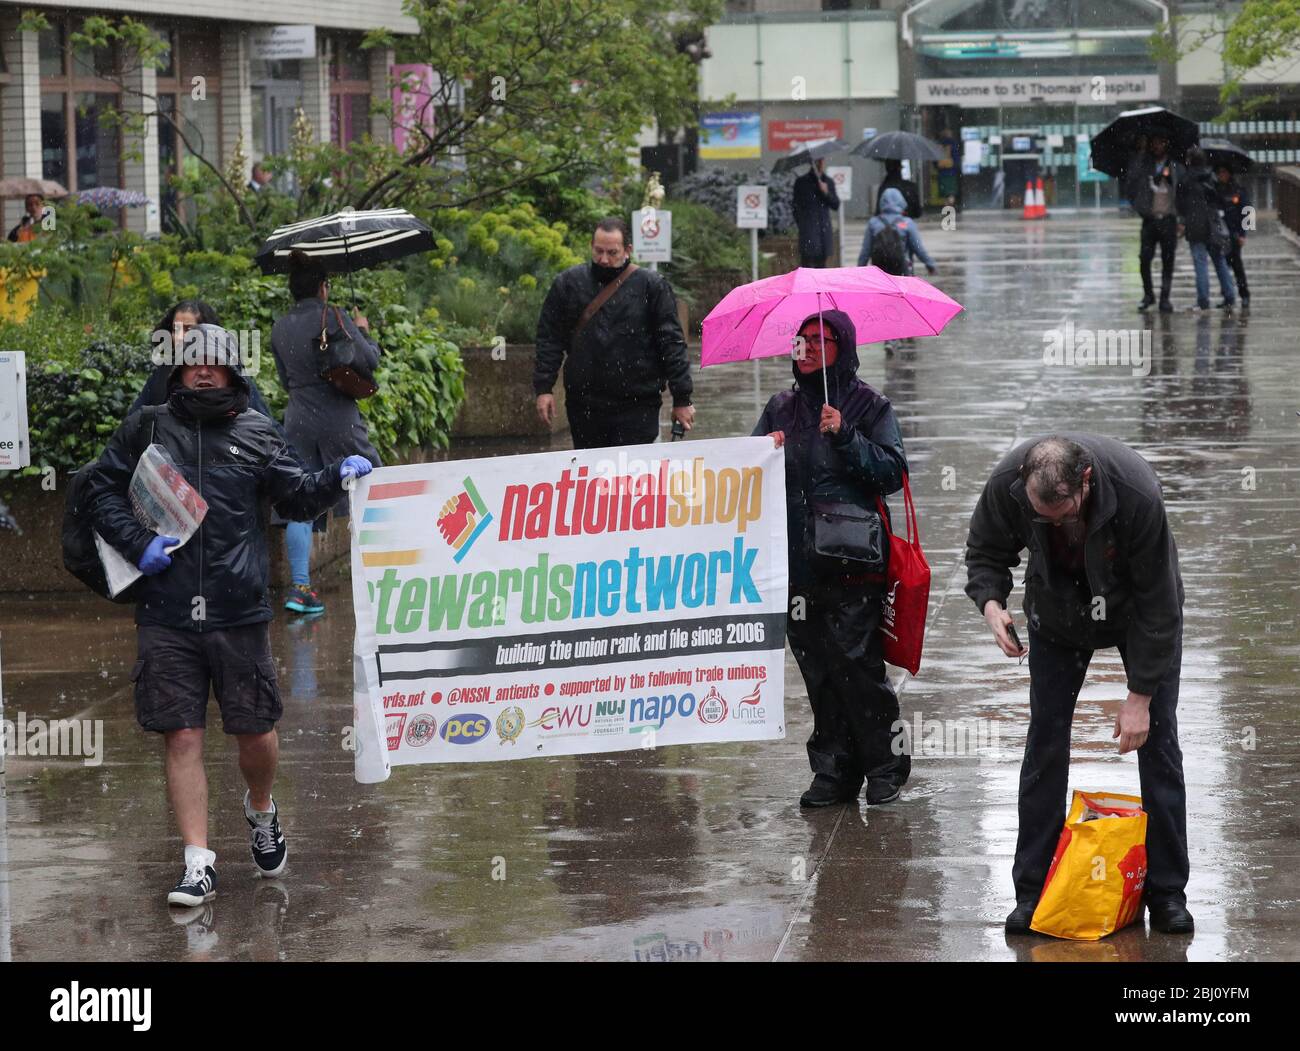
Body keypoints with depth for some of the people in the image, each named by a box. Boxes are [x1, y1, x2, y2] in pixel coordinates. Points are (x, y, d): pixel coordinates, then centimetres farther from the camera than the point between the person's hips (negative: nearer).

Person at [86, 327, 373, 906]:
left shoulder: (254, 435, 9)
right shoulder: (145, 430, 7)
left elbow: (299, 495, 11)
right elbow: (103, 490, 10)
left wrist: (338, 475, -8)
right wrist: (138, 543, -5)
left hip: (238, 613, 1)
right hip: (166, 616, -1)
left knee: (256, 731, 5)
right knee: (182, 736, -2)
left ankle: (260, 810, 37)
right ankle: (199, 864, 2)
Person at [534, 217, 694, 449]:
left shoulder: (652, 287, 0)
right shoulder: (568, 284, 7)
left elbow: (672, 343, 1)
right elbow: (549, 339, 10)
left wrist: (681, 400, -1)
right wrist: (543, 388, 2)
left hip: (638, 408, -2)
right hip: (584, 407, 3)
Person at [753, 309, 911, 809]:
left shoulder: (868, 406, 2)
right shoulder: (782, 408, 16)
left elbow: (892, 472, -6)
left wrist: (846, 436, -16)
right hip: (798, 560, 5)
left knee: (857, 663, -9)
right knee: (818, 670, 5)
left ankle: (886, 767, 2)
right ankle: (833, 772, 11)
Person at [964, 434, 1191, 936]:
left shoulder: (1136, 494, -39)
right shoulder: (1007, 483, -31)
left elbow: (1158, 604, -28)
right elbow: (985, 552, -9)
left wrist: (1140, 696, -25)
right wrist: (991, 603, -30)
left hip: (1137, 607, -2)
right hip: (1058, 609, 2)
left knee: (1157, 740, -4)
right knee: (1045, 741, -2)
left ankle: (1166, 891, 6)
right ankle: (1032, 890, 5)